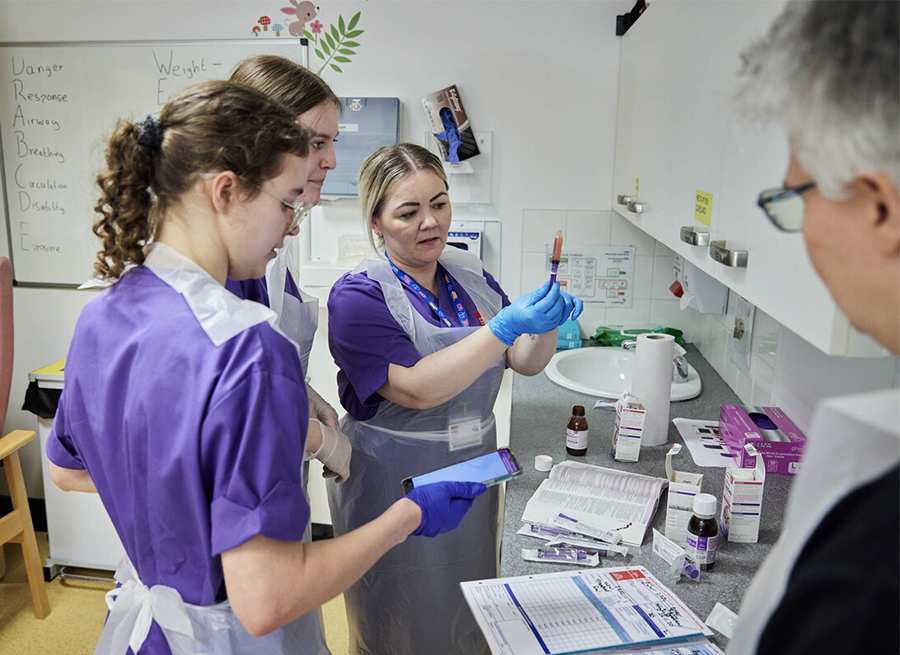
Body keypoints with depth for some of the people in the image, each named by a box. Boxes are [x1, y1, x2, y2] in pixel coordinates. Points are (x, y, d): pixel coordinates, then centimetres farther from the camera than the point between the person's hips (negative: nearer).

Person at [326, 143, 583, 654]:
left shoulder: (471, 274, 1)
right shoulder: (358, 296, -16)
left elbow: (526, 362, 3)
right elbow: (417, 390, -26)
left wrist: (547, 324, -18)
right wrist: (505, 325, -31)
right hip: (394, 483, -5)